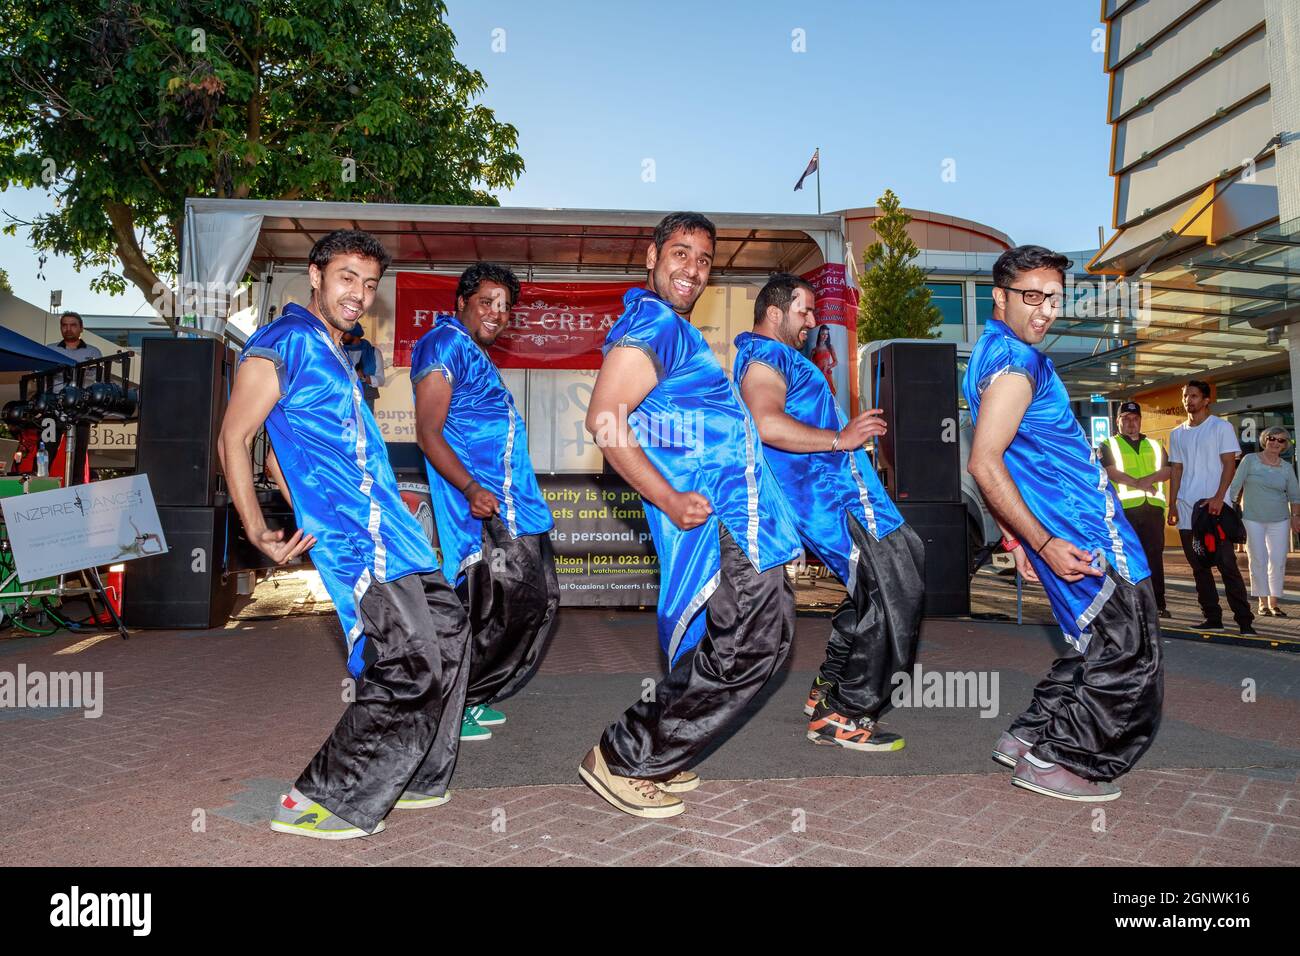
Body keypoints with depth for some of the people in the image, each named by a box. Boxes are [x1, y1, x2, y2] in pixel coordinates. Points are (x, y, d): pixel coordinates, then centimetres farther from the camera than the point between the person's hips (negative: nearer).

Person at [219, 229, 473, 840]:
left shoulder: (336, 354, 22)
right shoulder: (285, 343, -6)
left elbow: (284, 452, 27)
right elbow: (233, 440, -9)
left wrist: (312, 518, 22)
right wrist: (258, 532, -16)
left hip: (385, 527, 10)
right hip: (353, 538, -10)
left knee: (447, 632, 12)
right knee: (413, 668, -12)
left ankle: (411, 780, 26)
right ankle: (321, 802, 2)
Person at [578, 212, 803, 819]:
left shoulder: (674, 326, 22)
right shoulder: (653, 324, -12)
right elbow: (603, 419, -22)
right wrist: (670, 499, -24)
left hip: (737, 511, 11)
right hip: (714, 515, -11)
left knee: (762, 635, 14)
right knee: (751, 643, -9)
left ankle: (654, 756, 22)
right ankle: (622, 760, 3)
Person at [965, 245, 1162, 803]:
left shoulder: (996, 352, 15)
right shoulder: (1014, 360, -17)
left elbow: (999, 464, 19)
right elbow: (984, 464, -27)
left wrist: (1016, 537, 20)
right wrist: (1044, 542, -25)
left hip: (1061, 529, 10)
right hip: (1082, 536, -10)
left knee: (1100, 648, 19)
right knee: (1128, 657, -1)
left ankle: (1029, 737, 24)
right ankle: (1056, 762, 8)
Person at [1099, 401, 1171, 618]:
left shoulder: (1154, 445, 22)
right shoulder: (1109, 445, 11)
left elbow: (1167, 470, 8)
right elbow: (1110, 472, -5)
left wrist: (1148, 479, -11)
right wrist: (1138, 484, -13)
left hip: (1153, 506, 3)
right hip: (1125, 507, -3)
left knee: (1155, 555, 2)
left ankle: (1158, 603, 6)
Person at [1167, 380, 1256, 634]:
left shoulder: (1221, 427, 1)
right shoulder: (1177, 434, 14)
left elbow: (1229, 464, -5)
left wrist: (1218, 497, -17)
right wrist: (1172, 504, 7)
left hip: (1215, 508, -5)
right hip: (1187, 510, 5)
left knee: (1227, 565, -7)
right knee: (1199, 568, 7)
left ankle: (1244, 620, -2)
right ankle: (1212, 618, 14)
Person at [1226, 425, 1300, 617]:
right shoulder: (1250, 460, -2)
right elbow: (1235, 486, -4)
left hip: (1279, 520, 3)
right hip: (1252, 519, -3)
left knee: (1278, 561, 0)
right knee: (1258, 560, -2)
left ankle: (1274, 603, 10)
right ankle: (1262, 603, 7)